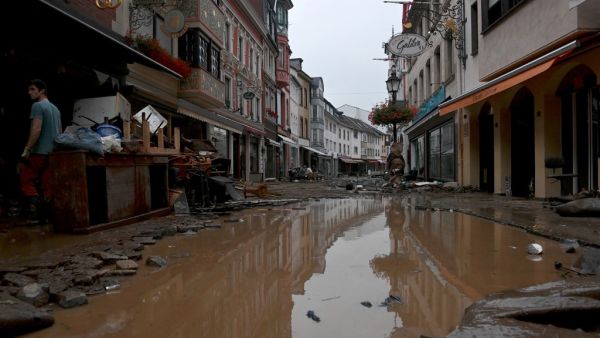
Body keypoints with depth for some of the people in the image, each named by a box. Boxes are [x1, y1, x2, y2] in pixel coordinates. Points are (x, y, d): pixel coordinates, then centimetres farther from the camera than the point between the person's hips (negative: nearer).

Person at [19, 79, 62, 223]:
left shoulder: (37, 106, -7)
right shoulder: (55, 108, 18)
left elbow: (36, 129, -17)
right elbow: (60, 131, 21)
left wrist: (26, 149, -17)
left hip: (39, 151, -7)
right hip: (53, 151, 7)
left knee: (25, 179, 2)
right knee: (47, 183, 6)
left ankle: (35, 201, -18)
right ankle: (46, 213, 4)